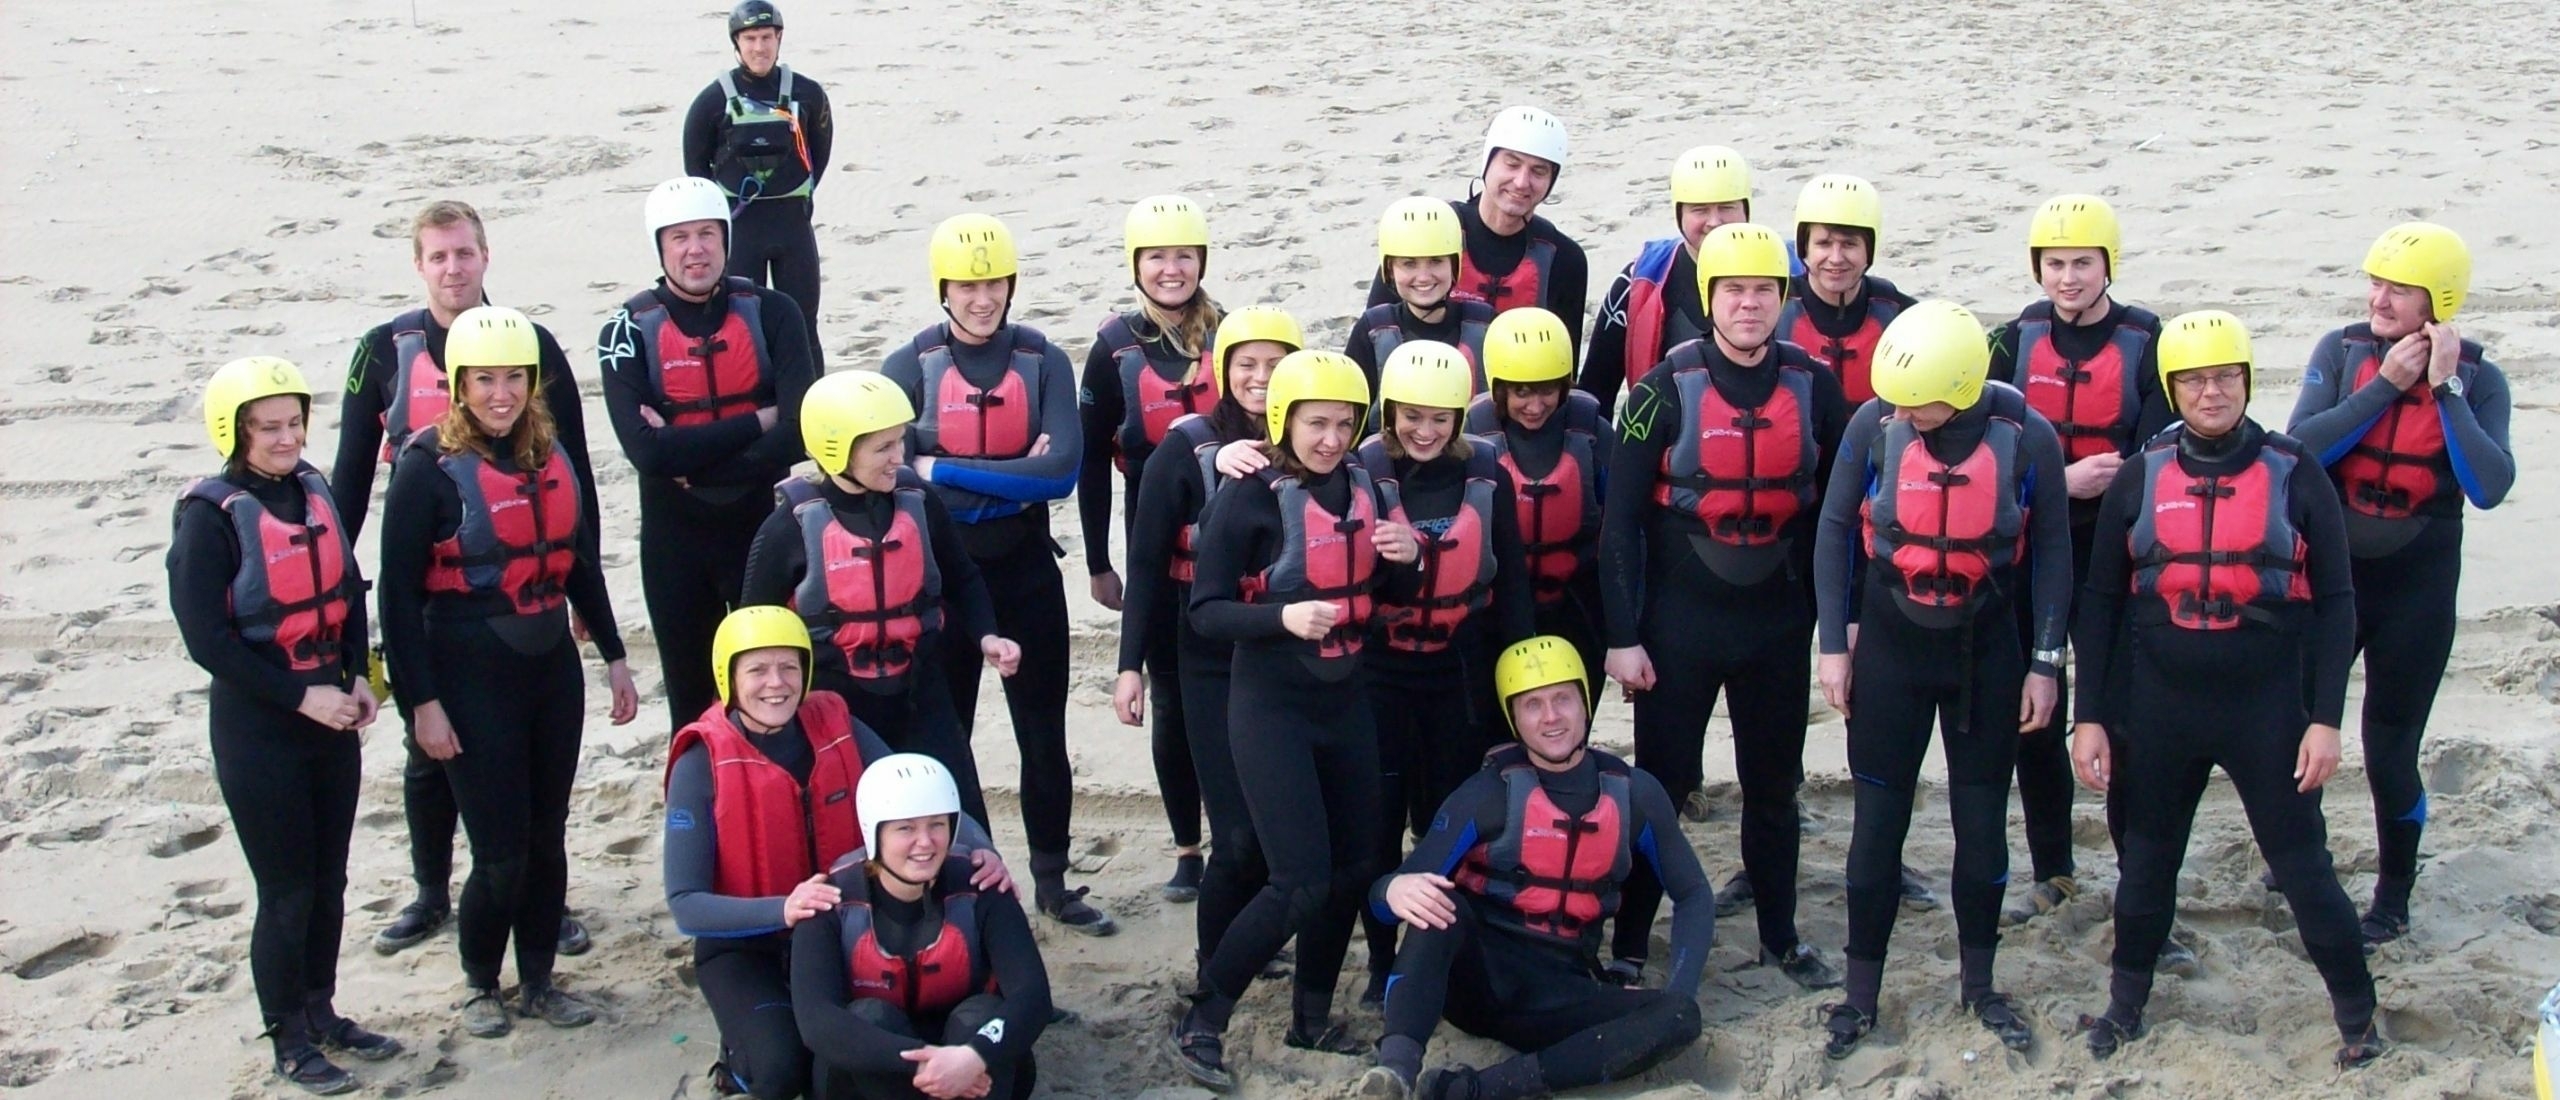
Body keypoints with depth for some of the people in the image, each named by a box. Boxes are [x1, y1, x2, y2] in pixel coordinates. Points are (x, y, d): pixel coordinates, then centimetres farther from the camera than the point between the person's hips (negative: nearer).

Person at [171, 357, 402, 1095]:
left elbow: (349, 591, 13)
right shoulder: (212, 515, -14)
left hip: (332, 716, 6)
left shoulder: (314, 493, 4)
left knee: (328, 881, 14)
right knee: (287, 891, 2)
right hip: (257, 727, -6)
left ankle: (322, 1013, 31)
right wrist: (303, 696, -17)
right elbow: (207, 638, -16)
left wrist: (357, 679, -1)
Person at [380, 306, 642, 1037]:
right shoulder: (430, 468, -11)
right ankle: (480, 983, 22)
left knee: (547, 838, 11)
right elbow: (399, 593, -10)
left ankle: (538, 981, 27)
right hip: (473, 678, -5)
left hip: (553, 668, 5)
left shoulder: (549, 455, 5)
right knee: (502, 852, -2)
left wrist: (614, 656, 14)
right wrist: (423, 701, -12)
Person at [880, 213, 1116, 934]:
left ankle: (1052, 882, 23)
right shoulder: (911, 367, -6)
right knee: (942, 737, 10)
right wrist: (1015, 480, -20)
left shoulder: (1042, 361, -3)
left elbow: (1063, 469, -17)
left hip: (1027, 574, 1)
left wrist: (944, 471, -19)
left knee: (1044, 734, 9)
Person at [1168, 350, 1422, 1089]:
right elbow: (1205, 612, -15)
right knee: (1301, 881, -12)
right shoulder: (1247, 497, -14)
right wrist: (1283, 616, -31)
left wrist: (1407, 555, -7)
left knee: (1353, 868, 11)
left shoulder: (1362, 487, 4)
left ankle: (1311, 1018, 30)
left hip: (1346, 703, 6)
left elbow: (1381, 588, 15)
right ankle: (1199, 1026, 1)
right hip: (1272, 708, -6)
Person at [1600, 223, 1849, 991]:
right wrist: (1622, 636, -10)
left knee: (1774, 785, 14)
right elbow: (1620, 519, -8)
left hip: (1779, 623, 3)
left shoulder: (1815, 387, 0)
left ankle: (1781, 937, 30)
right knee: (1660, 784, 4)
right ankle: (1629, 945, 15)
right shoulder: (1666, 389, -9)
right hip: (1678, 623, -3)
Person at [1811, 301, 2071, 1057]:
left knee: (1983, 818, 9)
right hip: (1890, 645, 0)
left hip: (1987, 651, 0)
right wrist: (1834, 643, -3)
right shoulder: (1874, 424, -15)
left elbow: (2051, 551, -2)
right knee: (1878, 818, 4)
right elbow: (1836, 531, -3)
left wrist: (2044, 662, -2)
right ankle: (1861, 993, 15)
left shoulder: (2027, 436, -14)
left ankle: (1979, 985, 26)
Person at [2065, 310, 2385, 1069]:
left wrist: (2325, 718, -8)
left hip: (2269, 707, -2)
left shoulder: (2295, 476, -4)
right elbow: (2101, 602, 4)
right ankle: (2125, 1005, 32)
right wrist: (2089, 716, 0)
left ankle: (2358, 1021, 19)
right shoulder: (2139, 479, 0)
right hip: (2159, 708, 2)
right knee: (2147, 861, 15)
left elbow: (2335, 602, -2)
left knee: (2303, 866, 3)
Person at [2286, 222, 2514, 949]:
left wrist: (2447, 387, -22)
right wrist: (2386, 383, -21)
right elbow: (2302, 446, -19)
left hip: (2416, 587, -2)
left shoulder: (2478, 380, -8)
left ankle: (2394, 902, 23)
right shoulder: (2342, 353, -5)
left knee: (2390, 751, 3)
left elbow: (2489, 488, -22)